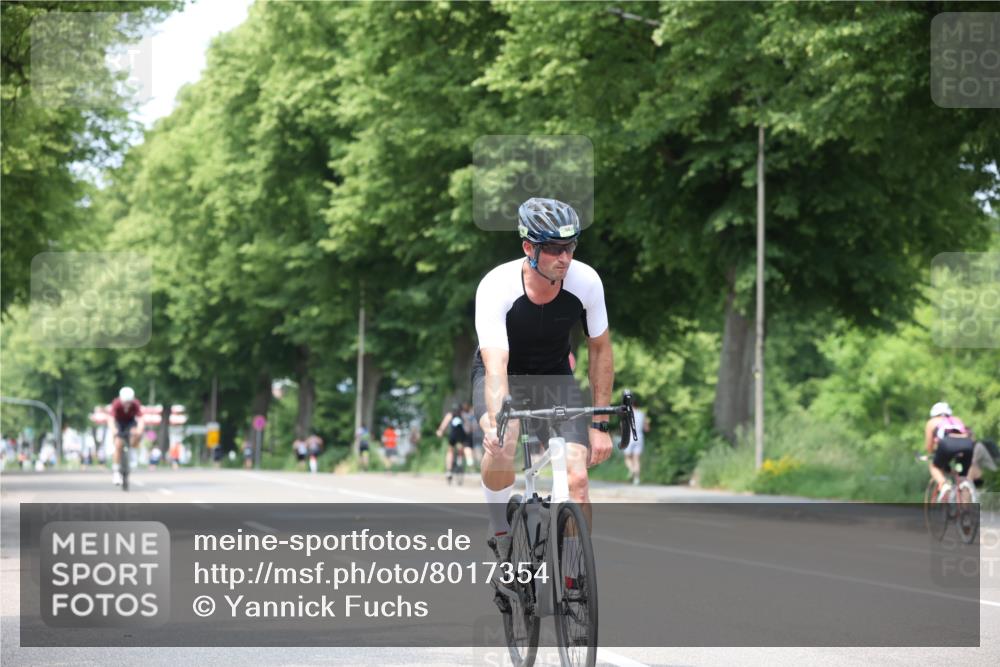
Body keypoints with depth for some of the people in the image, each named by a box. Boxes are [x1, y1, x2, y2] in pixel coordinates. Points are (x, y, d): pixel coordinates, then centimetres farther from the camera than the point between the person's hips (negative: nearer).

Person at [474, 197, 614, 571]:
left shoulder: (585, 282, -22)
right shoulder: (496, 287, -31)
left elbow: (600, 351, -8)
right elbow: (496, 365, -40)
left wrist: (599, 425, -9)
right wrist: (496, 423, -57)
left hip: (555, 377, 2)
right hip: (504, 376, -2)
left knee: (577, 478, -15)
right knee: (501, 449, -33)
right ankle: (502, 539, -8)